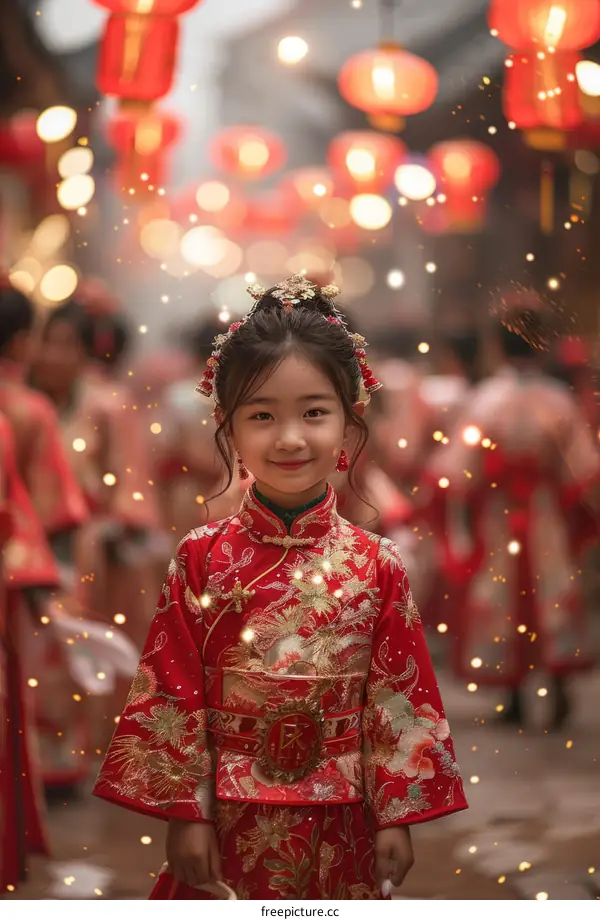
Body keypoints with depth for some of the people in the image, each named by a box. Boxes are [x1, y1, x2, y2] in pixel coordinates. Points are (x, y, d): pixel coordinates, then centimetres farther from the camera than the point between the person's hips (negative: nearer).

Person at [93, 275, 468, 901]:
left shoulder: (376, 566, -4)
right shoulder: (202, 558, -6)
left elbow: (400, 699, 0)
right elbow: (171, 694, -4)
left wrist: (396, 817, 0)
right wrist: (184, 814, -5)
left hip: (340, 827, 1)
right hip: (227, 820, 0)